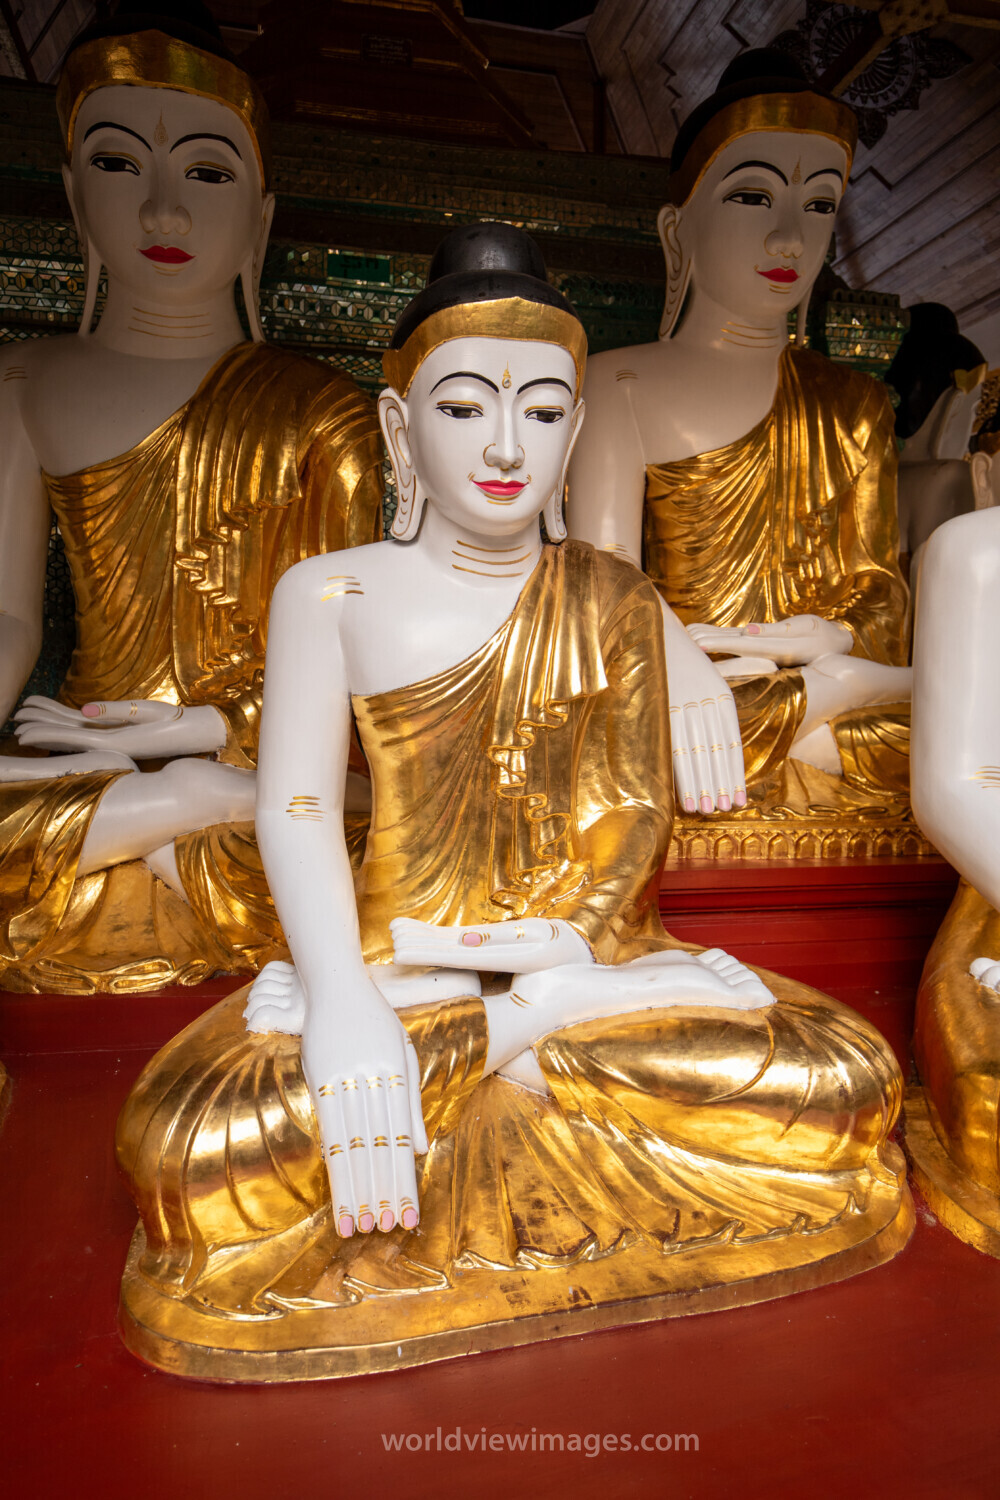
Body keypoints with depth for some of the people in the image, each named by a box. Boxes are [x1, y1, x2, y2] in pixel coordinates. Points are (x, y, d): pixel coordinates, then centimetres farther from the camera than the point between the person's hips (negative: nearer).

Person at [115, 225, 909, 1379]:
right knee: (201, 1138, -29)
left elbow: (636, 808, 2)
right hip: (402, 965, -2)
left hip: (585, 954, 3)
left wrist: (566, 958, -14)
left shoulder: (615, 600, 6)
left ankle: (471, 1077, -9)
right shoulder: (330, 594, 0)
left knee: (841, 1078, -19)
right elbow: (296, 806, -9)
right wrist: (343, 1007, -26)